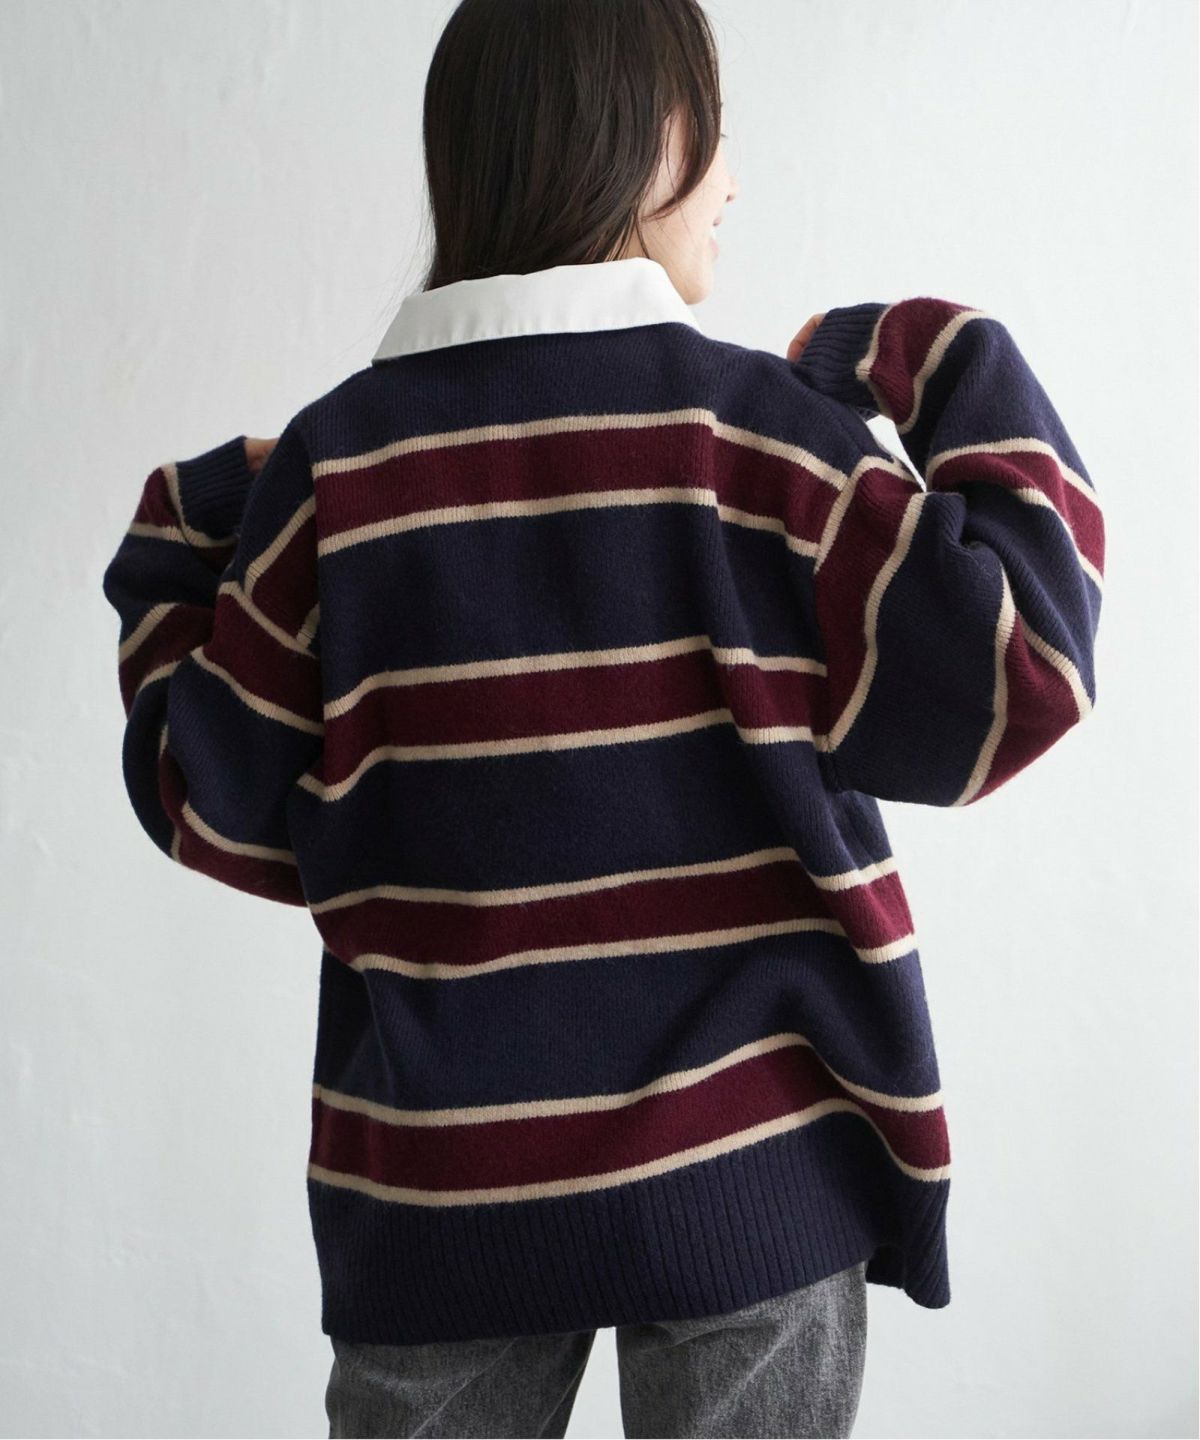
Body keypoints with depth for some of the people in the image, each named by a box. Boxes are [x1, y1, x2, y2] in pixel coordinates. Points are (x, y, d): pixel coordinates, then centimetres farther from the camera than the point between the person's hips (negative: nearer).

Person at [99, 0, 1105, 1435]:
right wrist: (967, 381, -1)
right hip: (747, 1164, -2)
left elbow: (218, 806, 0)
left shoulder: (334, 460, -4)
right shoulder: (758, 428, -10)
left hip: (436, 1188, 2)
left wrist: (181, 548, 15)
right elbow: (1003, 683, -12)